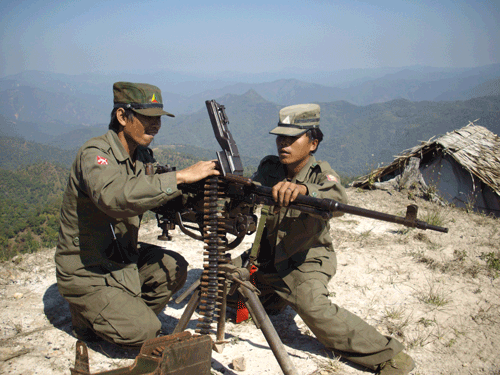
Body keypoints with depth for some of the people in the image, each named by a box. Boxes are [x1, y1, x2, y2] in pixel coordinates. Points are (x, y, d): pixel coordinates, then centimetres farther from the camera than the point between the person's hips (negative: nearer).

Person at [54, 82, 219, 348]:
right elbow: (113, 196, -44)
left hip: (122, 259, 8)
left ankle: (127, 314, 13)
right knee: (144, 332, -13)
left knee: (174, 268, -7)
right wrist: (180, 177, -43)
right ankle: (88, 317, 13)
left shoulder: (140, 156, 2)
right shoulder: (94, 154, -24)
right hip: (85, 273, -8)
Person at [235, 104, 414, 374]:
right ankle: (274, 300, 28)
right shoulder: (268, 169, -4)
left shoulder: (320, 173, -16)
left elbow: (338, 202, -38)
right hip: (266, 259, 6)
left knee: (311, 306, -32)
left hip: (306, 263, -6)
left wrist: (303, 189, -58)